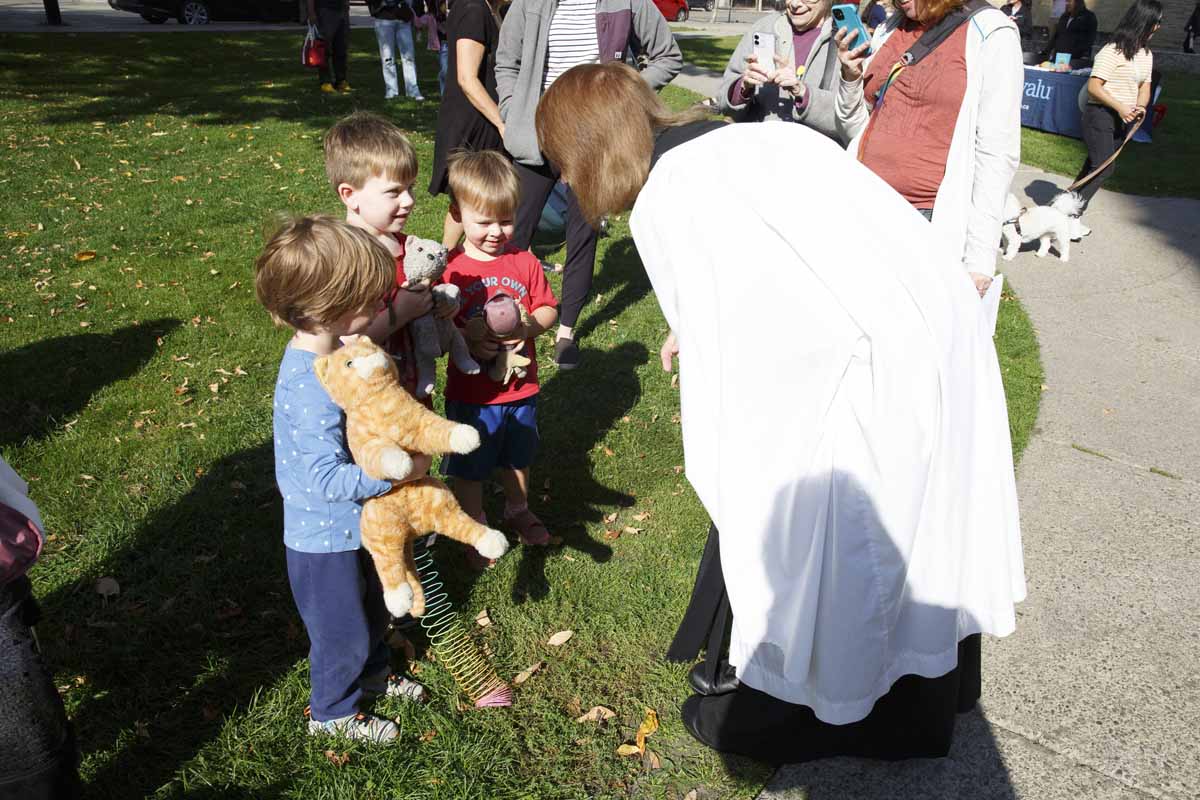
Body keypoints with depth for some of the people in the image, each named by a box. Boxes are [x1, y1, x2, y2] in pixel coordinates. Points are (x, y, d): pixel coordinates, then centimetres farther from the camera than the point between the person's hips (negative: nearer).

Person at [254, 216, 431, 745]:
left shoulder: (326, 350, -6)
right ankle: (334, 712, 41)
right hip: (325, 539, -9)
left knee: (372, 610, 30)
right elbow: (327, 480, -35)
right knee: (342, 630, 16)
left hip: (353, 524, 9)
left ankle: (372, 675, 55)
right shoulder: (311, 389, -36)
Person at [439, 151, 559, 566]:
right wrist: (467, 338, -29)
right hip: (470, 393, -3)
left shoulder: (525, 262, -5)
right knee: (469, 467, 15)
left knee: (517, 457, 25)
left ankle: (518, 510, 51)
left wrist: (527, 328, -20)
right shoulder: (449, 269, -15)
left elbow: (548, 310, 0)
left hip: (520, 387, 3)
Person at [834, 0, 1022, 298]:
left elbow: (997, 154, -9)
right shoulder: (891, 28, 12)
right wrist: (850, 78, -1)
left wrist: (979, 255, -14)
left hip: (933, 221, -5)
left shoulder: (990, 34, -5)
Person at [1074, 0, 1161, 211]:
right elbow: (1093, 87, -16)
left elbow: (1144, 87, 15)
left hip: (1123, 119, 8)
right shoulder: (1112, 51, -14)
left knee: (1093, 165, 11)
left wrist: (1141, 107, -7)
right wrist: (1119, 107, -22)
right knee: (1103, 168, -15)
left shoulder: (1147, 55, 12)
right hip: (1100, 115, -8)